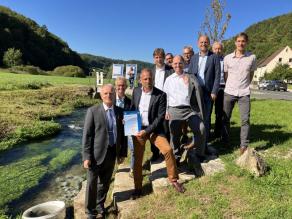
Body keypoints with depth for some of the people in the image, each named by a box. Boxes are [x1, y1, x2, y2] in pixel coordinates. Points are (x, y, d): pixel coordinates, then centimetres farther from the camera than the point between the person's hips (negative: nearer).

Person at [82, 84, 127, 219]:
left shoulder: (119, 112, 3)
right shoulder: (93, 111, -7)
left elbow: (122, 133, 7)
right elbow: (87, 135, -9)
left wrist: (122, 152, 6)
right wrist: (86, 156, -14)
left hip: (112, 153, 4)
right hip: (96, 154, -3)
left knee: (105, 183, 18)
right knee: (92, 184, 9)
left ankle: (100, 208, 40)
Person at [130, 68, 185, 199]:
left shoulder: (161, 95, -11)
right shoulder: (136, 91, 1)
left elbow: (160, 117, -14)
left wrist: (147, 130, -20)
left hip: (154, 129, -3)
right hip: (138, 129, 3)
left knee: (168, 150, -19)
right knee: (137, 158, 7)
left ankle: (173, 179, 6)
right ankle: (138, 187, 27)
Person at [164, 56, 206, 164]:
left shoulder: (190, 77, 12)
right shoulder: (168, 79, 14)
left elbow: (198, 90, 0)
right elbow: (165, 96, 14)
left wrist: (188, 82, -8)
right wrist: (166, 111, 7)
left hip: (190, 109, 0)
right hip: (174, 110, 1)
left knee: (201, 129, -15)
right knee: (174, 135, 4)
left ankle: (200, 154, 7)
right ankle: (176, 157, 25)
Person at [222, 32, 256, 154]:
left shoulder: (252, 57, 1)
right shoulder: (227, 58, 2)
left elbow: (251, 75, 14)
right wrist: (231, 86, 14)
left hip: (244, 93, -1)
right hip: (229, 92, 1)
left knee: (245, 120, -5)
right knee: (226, 119, 7)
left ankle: (244, 146, 6)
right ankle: (226, 142, 23)